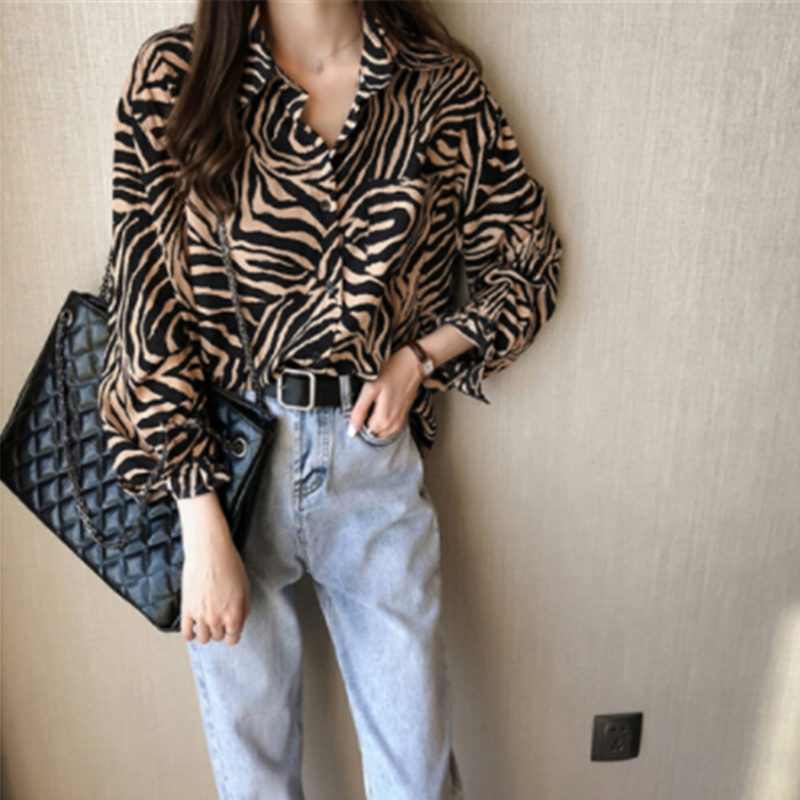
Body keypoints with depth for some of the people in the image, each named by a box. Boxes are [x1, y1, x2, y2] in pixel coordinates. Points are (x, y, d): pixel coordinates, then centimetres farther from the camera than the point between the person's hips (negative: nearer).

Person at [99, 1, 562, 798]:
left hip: (375, 461, 1)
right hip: (220, 456, 0)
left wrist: (420, 354, -9)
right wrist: (201, 525, -12)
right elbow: (147, 300, -8)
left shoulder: (445, 88, 0)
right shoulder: (174, 74, -4)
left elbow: (526, 269, 9)